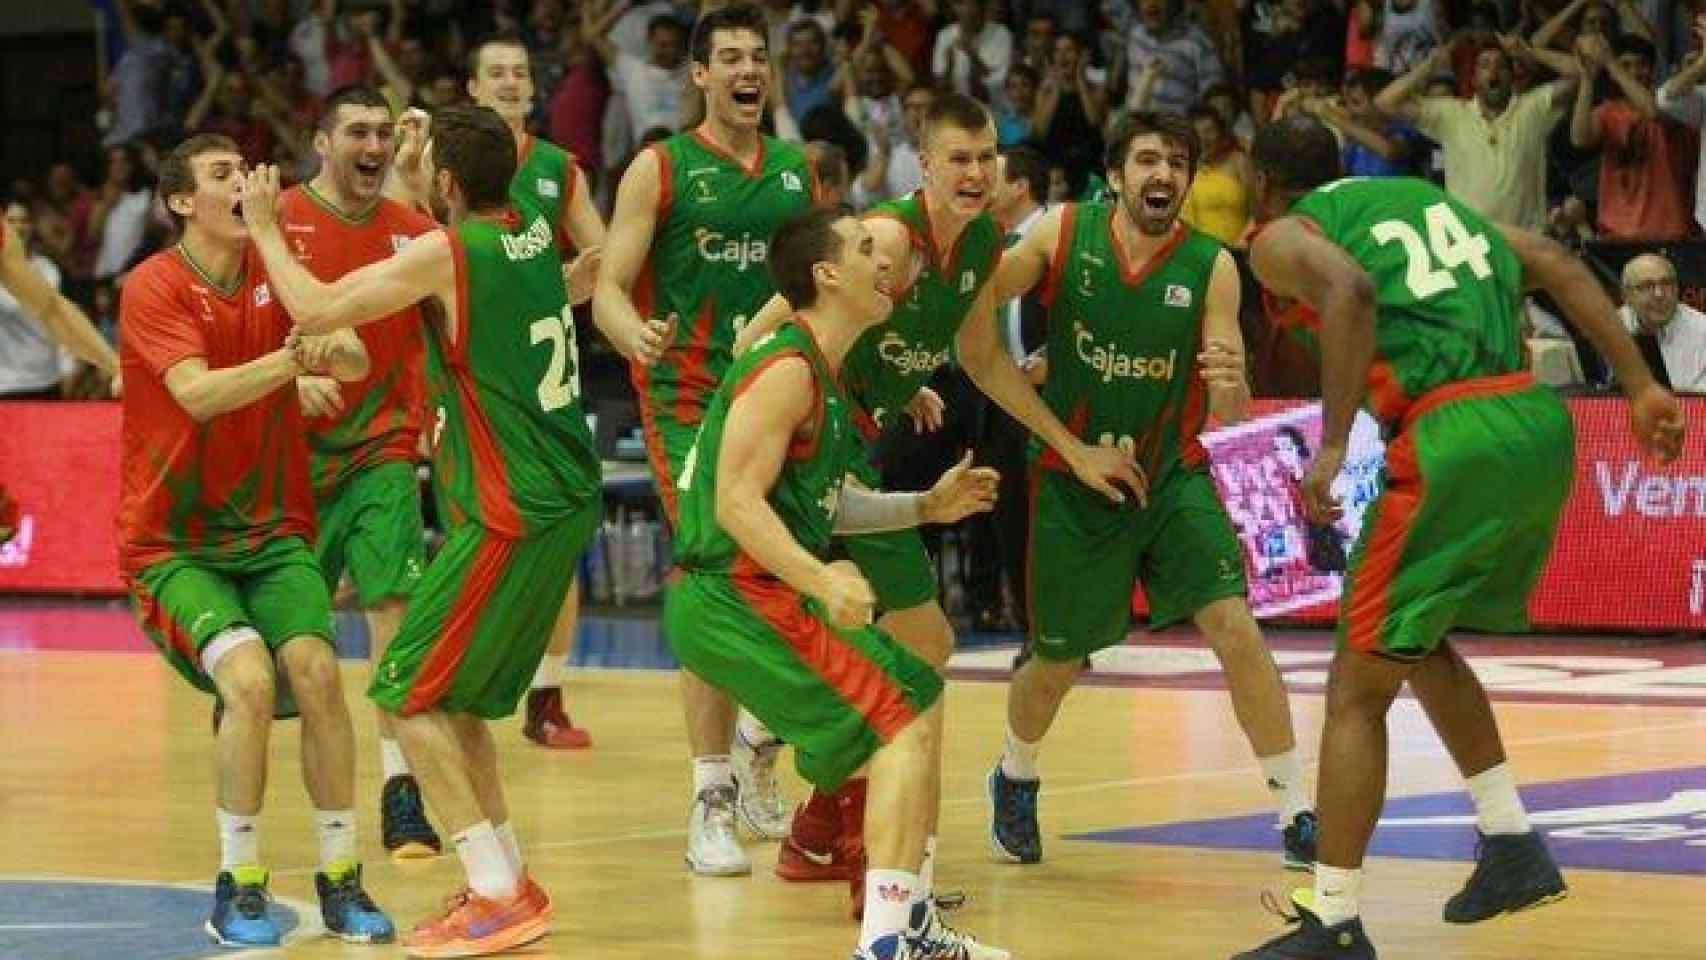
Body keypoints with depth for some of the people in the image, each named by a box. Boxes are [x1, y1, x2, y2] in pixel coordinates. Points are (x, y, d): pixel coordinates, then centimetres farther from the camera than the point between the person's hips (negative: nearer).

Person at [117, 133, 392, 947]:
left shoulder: (275, 269, 2)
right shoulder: (154, 286, -12)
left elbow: (357, 362, -6)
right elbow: (198, 393, -26)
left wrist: (336, 351, -30)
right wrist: (289, 361, -41)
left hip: (271, 528, 4)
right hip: (171, 540, -4)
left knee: (315, 671, -16)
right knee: (249, 678, -24)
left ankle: (341, 880, -3)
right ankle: (238, 888, -9)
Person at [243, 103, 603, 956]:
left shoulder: (444, 253, -15)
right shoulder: (531, 229, 7)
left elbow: (313, 310, -13)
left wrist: (265, 228, 2)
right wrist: (423, 161, 34)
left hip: (510, 515, -9)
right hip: (567, 500, 9)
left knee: (408, 695, -3)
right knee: (456, 698, 19)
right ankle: (507, 882, 21)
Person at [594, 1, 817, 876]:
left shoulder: (798, 170, 11)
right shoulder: (661, 170, -2)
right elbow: (608, 289, -7)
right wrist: (637, 337, -29)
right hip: (690, 400, -5)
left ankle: (758, 748, 27)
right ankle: (712, 803, -7)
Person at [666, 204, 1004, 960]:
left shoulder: (817, 372, 18)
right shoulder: (788, 370, -15)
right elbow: (737, 502, -24)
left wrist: (925, 507, 22)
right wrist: (820, 580, -34)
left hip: (751, 595, 11)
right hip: (736, 598, -11)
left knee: (910, 707, 20)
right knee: (907, 720, -13)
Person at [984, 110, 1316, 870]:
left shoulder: (1210, 266, -12)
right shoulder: (1062, 236, -12)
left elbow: (1229, 413, -14)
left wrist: (1231, 386, -35)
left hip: (1173, 479, 0)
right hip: (1071, 480, 0)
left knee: (1233, 626, -17)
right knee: (1056, 665, 11)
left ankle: (1296, 814, -9)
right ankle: (1015, 779, 43)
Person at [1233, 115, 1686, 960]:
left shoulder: (1283, 236, 6)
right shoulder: (1417, 194, 26)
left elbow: (1350, 291, -17)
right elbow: (1554, 265, 18)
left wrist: (1332, 446, -17)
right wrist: (1640, 385, 16)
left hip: (1455, 439, -7)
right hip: (1541, 422, 7)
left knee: (1358, 686, 3)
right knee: (1422, 644, 28)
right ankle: (1514, 847, 25)